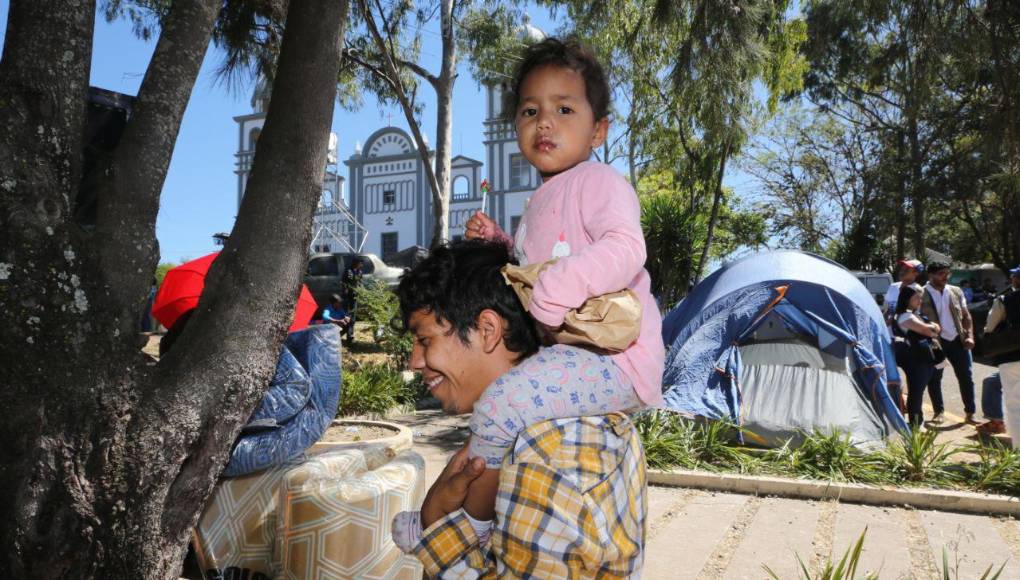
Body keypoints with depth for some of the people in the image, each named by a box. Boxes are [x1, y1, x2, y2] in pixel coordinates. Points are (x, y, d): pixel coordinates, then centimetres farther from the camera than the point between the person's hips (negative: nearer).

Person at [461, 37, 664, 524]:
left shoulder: (598, 181, -9)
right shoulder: (542, 201, 20)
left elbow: (623, 249, -28)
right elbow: (530, 271, 32)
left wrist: (548, 296, -29)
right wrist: (497, 242, 16)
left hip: (615, 360, -11)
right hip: (574, 353, 11)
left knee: (500, 405, -27)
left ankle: (467, 521, -5)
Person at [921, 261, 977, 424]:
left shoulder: (956, 291, 7)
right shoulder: (922, 294, -8)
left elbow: (966, 315, 11)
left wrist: (969, 336, 0)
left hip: (958, 340, 4)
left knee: (966, 376, 5)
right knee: (934, 378, 3)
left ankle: (970, 413, 16)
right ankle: (939, 412, 19)